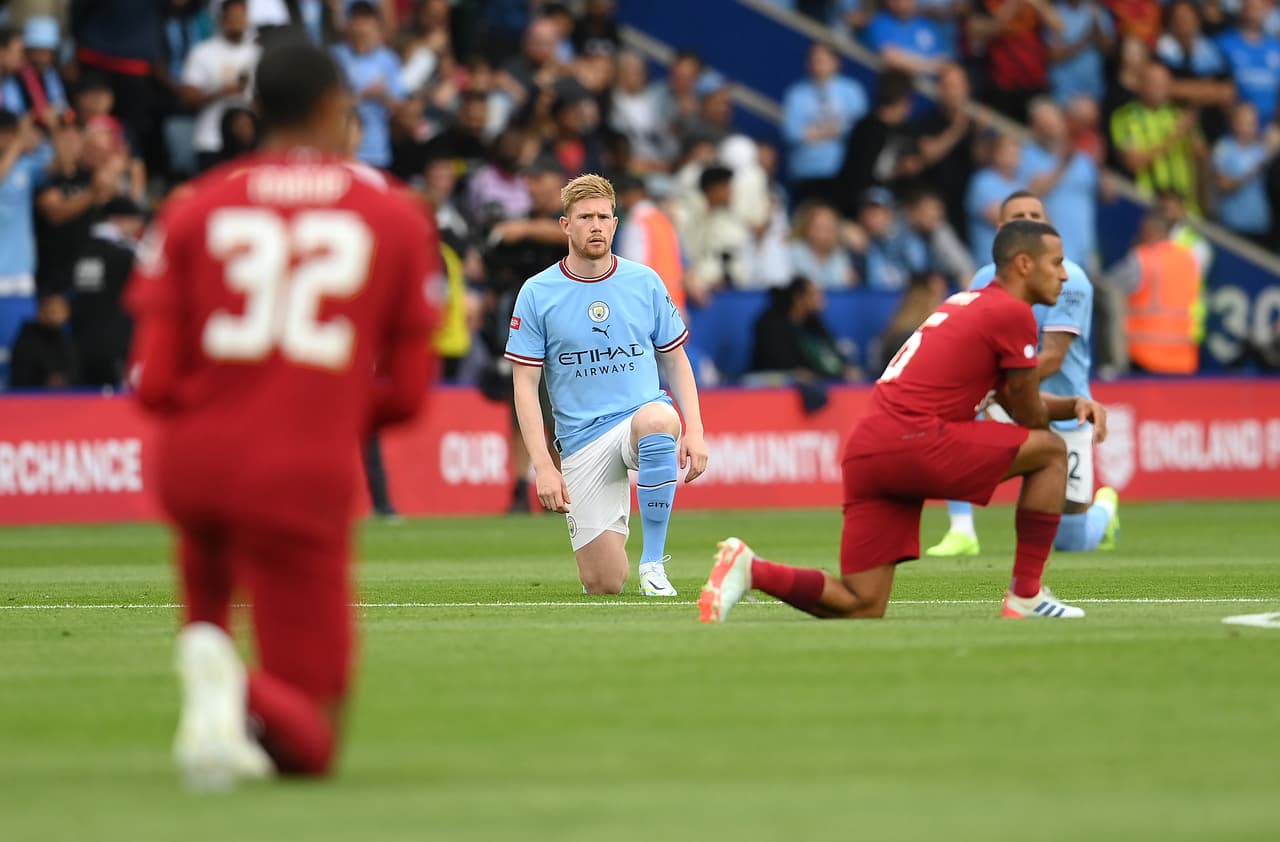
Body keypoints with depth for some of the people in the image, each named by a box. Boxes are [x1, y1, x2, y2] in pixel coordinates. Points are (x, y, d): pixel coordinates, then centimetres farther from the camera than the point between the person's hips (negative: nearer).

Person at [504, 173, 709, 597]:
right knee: (604, 585, -8)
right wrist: (543, 466, -11)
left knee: (658, 419, -41)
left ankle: (653, 562, -26)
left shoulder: (645, 282, 4)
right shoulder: (537, 294, -1)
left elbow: (675, 360, 12)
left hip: (642, 413, 1)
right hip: (582, 440, -1)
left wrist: (694, 431, -2)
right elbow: (525, 387, -2)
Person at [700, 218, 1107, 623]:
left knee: (861, 606, 8)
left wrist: (1075, 405, 19)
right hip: (914, 441, -9)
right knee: (1051, 452, 6)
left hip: (865, 451, 9)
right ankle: (1025, 597, 5)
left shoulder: (967, 303, 25)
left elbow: (1013, 399, 34)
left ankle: (750, 569, -7)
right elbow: (1030, 417, 6)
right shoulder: (1013, 313, -3)